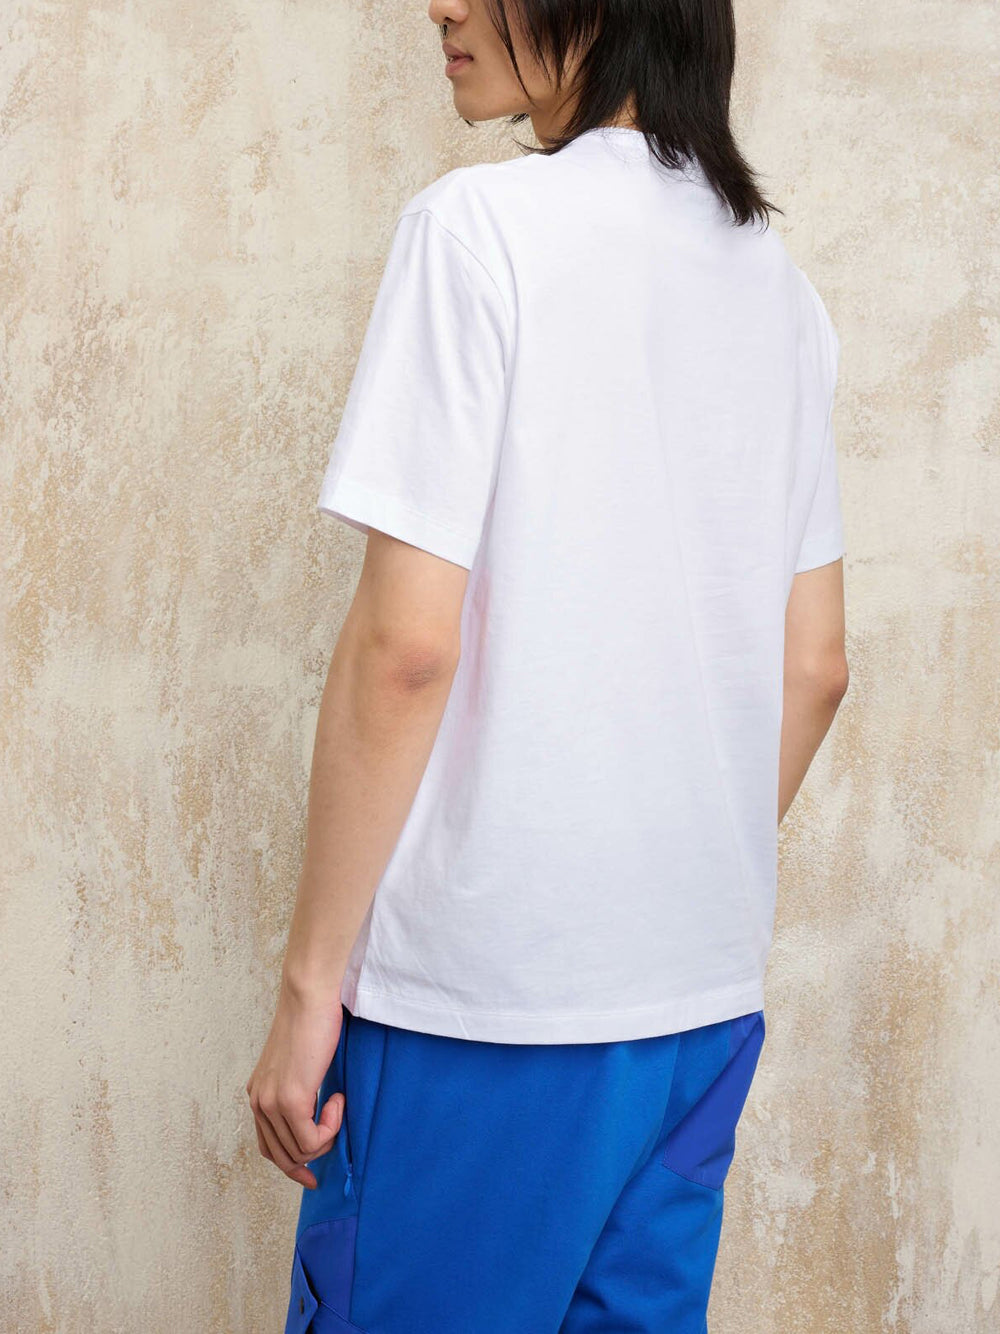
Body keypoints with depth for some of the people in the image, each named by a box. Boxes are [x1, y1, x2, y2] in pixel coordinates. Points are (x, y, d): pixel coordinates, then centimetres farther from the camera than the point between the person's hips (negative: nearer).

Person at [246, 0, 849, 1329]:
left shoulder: (481, 224, -11)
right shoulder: (780, 283, 10)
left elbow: (406, 641, -16)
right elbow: (815, 665, 12)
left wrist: (309, 978, -9)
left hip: (482, 986, -6)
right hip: (706, 994, 7)